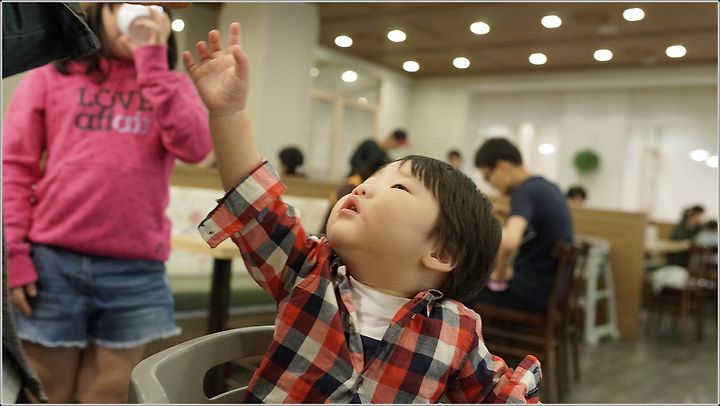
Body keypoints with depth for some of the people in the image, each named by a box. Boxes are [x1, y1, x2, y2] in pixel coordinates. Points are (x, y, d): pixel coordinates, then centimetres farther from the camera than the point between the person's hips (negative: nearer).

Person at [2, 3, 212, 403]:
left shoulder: (172, 85, 12)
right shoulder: (51, 74, 9)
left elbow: (194, 147, -9)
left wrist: (152, 62, -7)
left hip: (136, 270, 1)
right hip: (54, 261, -1)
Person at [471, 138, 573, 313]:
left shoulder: (525, 192, -21)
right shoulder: (546, 187, 8)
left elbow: (508, 241, -40)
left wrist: (500, 274, -22)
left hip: (533, 292, -9)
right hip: (549, 286, 9)